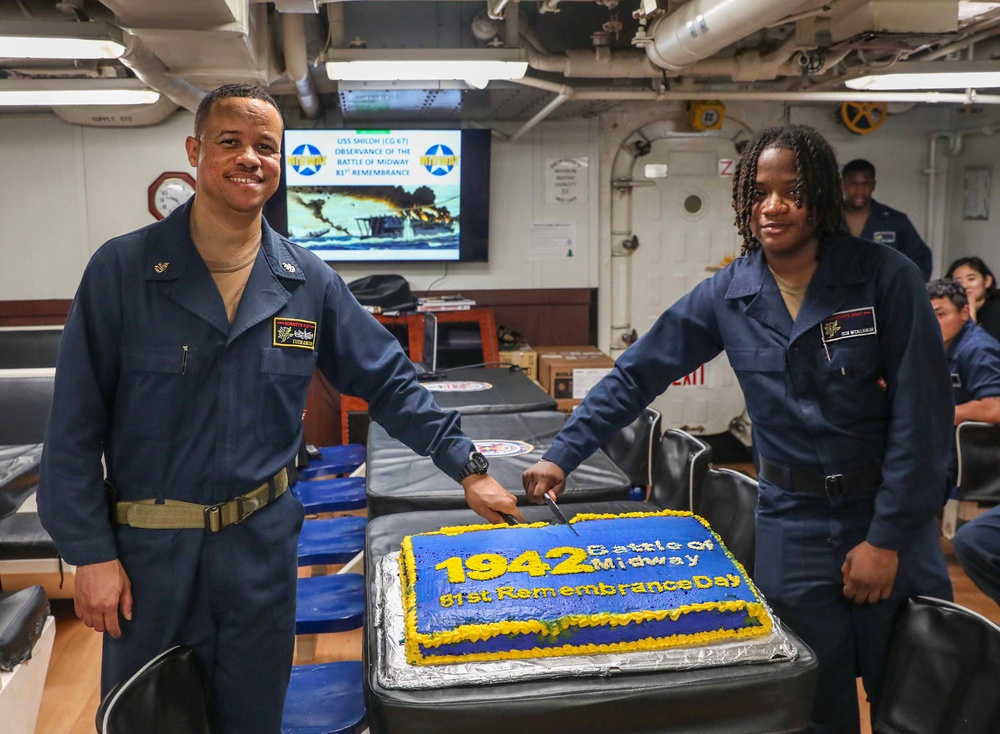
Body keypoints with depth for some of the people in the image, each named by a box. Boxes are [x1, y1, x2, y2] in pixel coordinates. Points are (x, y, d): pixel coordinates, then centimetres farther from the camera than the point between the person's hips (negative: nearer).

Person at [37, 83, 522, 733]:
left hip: (261, 542, 2)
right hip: (149, 546, -1)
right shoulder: (122, 269, -10)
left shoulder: (309, 282, -3)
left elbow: (389, 382, 2)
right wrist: (91, 552, -10)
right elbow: (76, 424, -8)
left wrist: (469, 469, -2)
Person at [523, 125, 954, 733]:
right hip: (792, 523, 1)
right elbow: (636, 375, 1)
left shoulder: (886, 277, -11)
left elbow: (922, 413, -10)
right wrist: (563, 455, -3)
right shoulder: (727, 295, -4)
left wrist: (887, 538, -11)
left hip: (889, 512, -1)